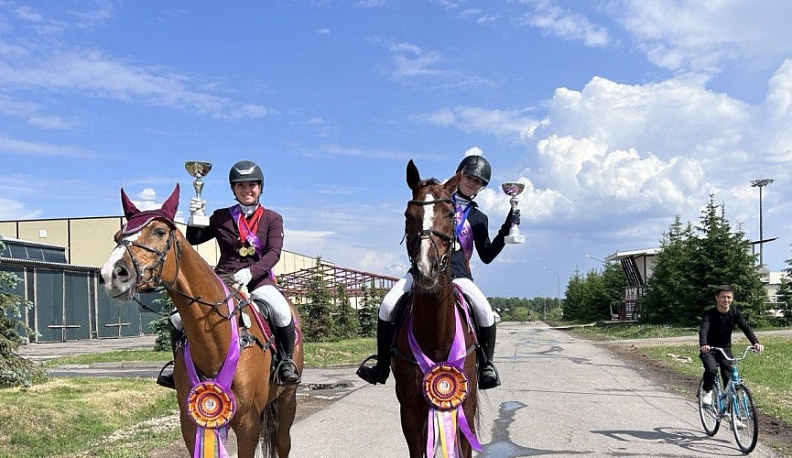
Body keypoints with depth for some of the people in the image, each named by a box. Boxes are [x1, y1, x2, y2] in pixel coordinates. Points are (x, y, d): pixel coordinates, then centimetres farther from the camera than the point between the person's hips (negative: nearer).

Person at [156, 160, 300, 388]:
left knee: (282, 311, -33)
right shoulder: (221, 217, 12)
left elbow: (274, 253, -7)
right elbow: (193, 240, 18)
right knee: (179, 316, -15)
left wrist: (251, 271, -25)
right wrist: (195, 217, -2)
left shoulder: (273, 219, 6)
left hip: (259, 279, -2)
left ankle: (286, 361, -10)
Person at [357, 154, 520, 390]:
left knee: (485, 312, -26)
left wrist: (506, 230, 1)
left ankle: (486, 366, -3)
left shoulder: (478, 218, 17)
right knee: (387, 306, -20)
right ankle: (382, 365, -5)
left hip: (457, 273, 0)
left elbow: (487, 256, 12)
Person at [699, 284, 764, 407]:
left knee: (729, 378, -8)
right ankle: (707, 392, -2)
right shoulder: (709, 313, -18)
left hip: (725, 349, 3)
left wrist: (755, 342, -38)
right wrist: (703, 345, -53)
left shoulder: (735, 312, -7)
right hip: (709, 349, -3)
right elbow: (703, 329, -33)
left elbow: (745, 327, -19)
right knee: (711, 369, -28)